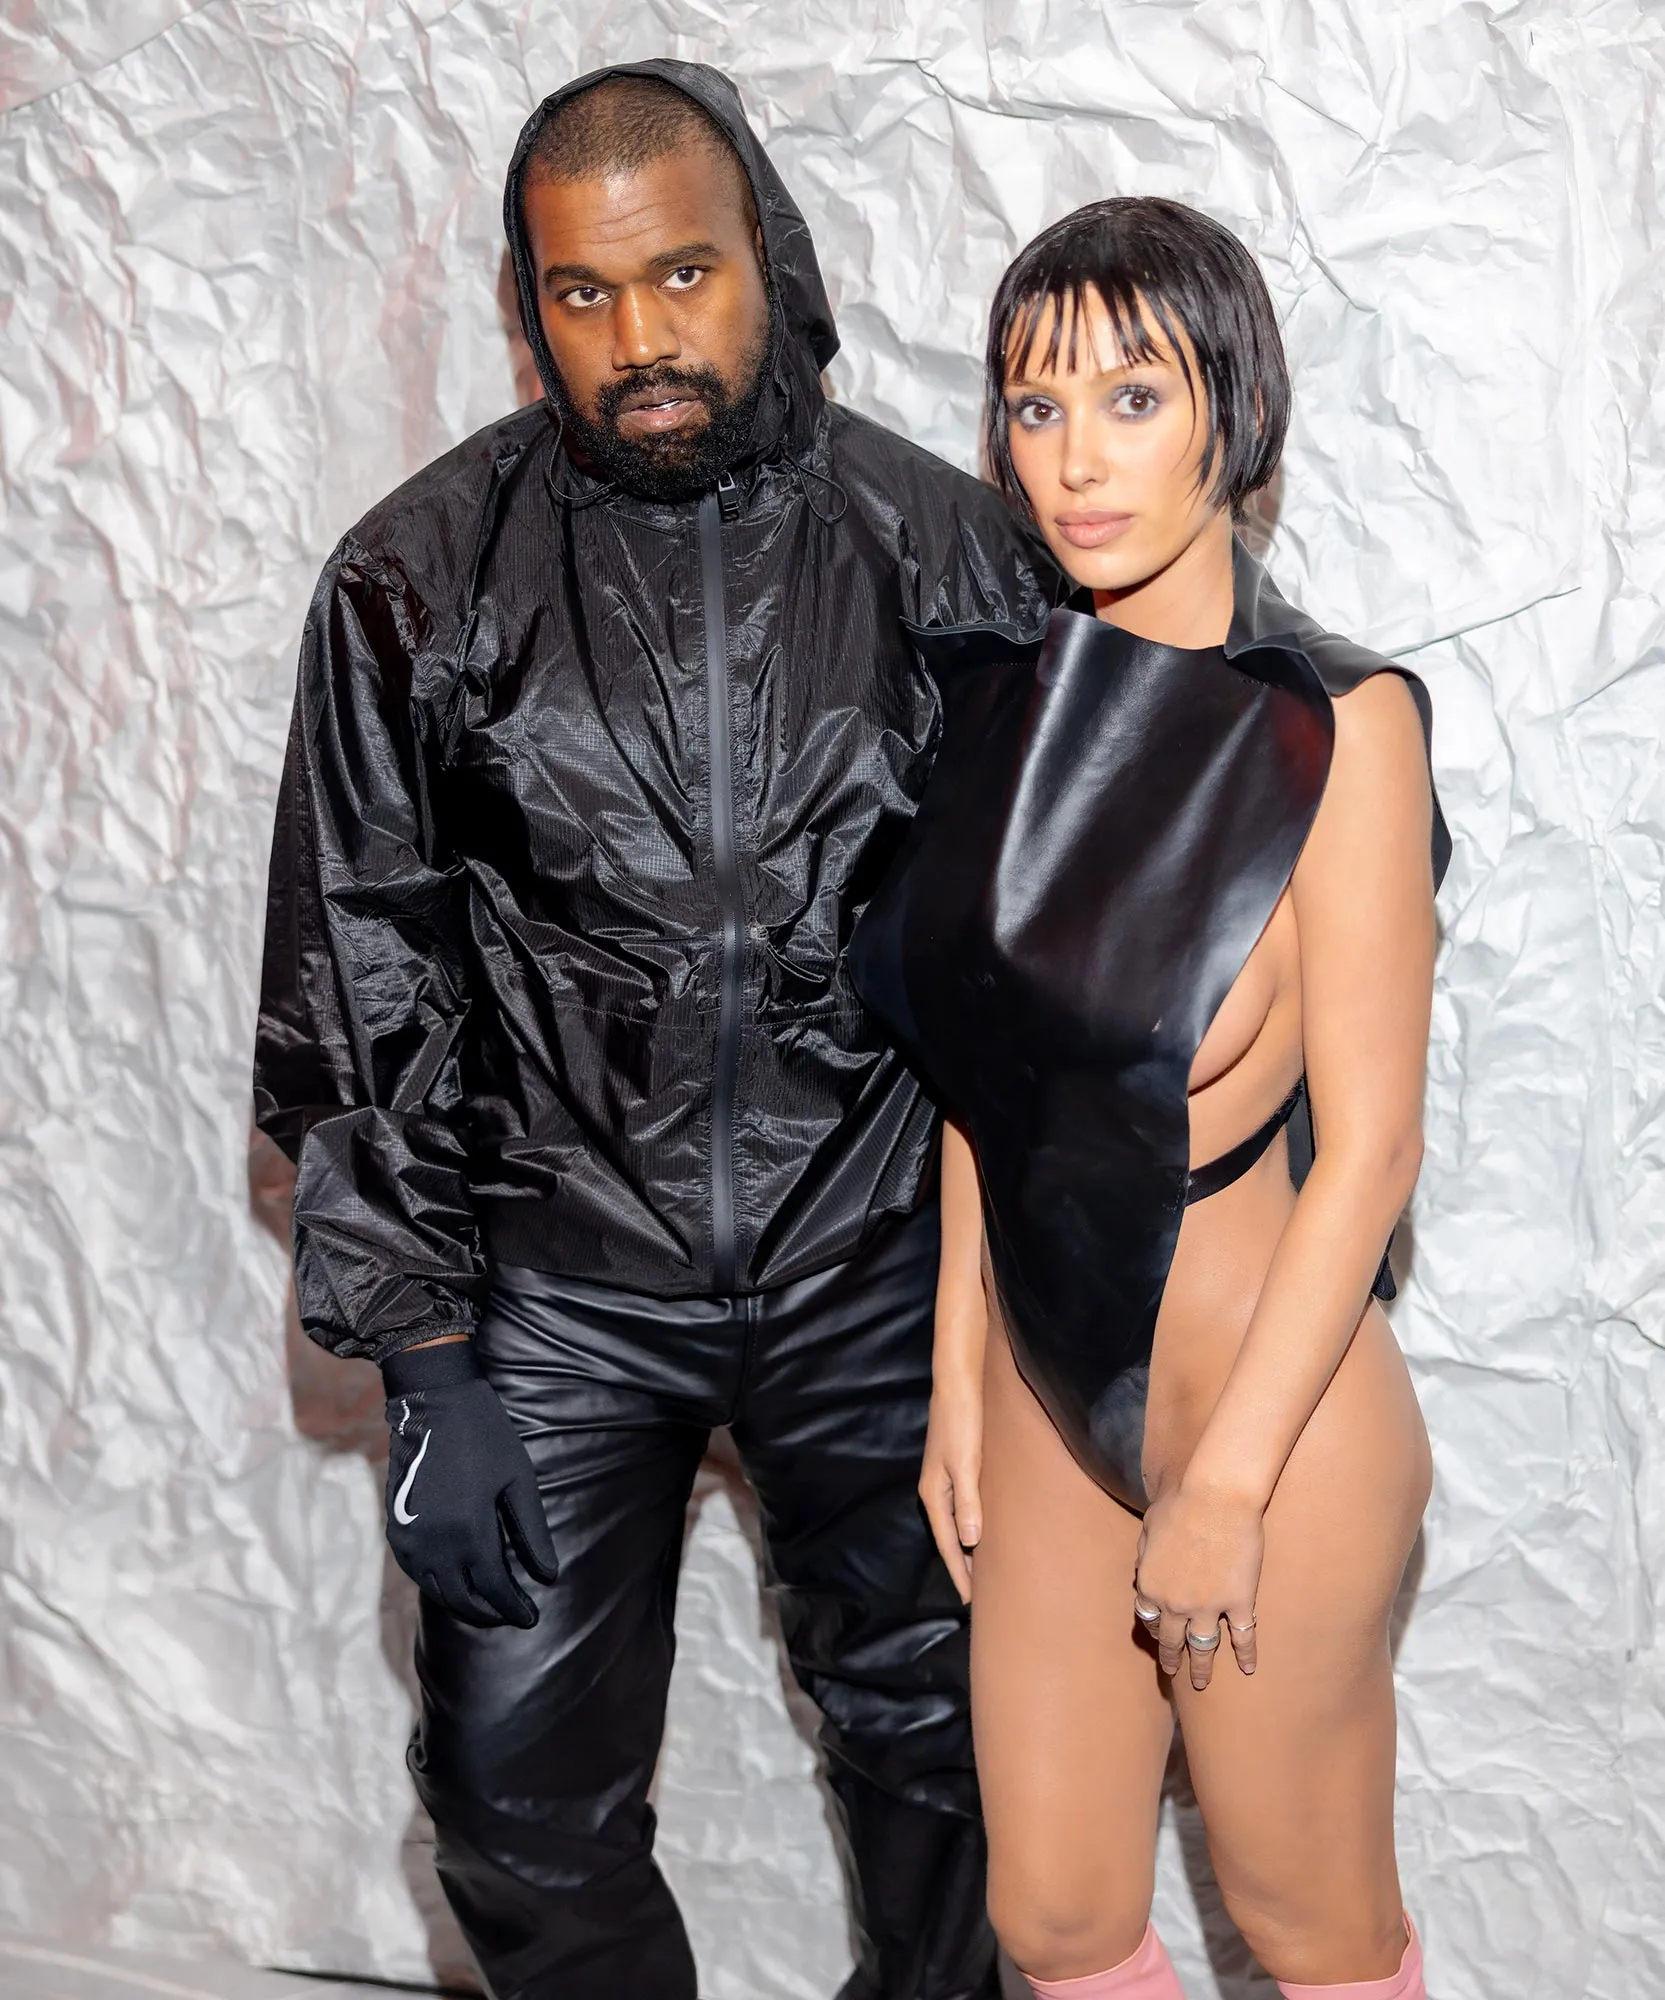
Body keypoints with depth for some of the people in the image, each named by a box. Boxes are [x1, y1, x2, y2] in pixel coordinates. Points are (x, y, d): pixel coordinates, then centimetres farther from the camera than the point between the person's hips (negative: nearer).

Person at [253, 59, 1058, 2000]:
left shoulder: (947, 547, -4)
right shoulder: (423, 579, -8)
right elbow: (355, 983, -5)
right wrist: (422, 1363, -7)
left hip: (874, 1271, 1)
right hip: (556, 1278, -1)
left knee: (926, 1724, 17)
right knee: (522, 1784, 5)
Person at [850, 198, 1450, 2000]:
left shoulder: (1335, 725, -15)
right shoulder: (1015, 695, 2)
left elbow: (1369, 1145, -16)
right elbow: (985, 1074, 8)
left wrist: (1227, 1483, -16)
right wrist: (959, 1381, 8)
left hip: (1263, 1395, -5)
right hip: (1055, 1390, 6)